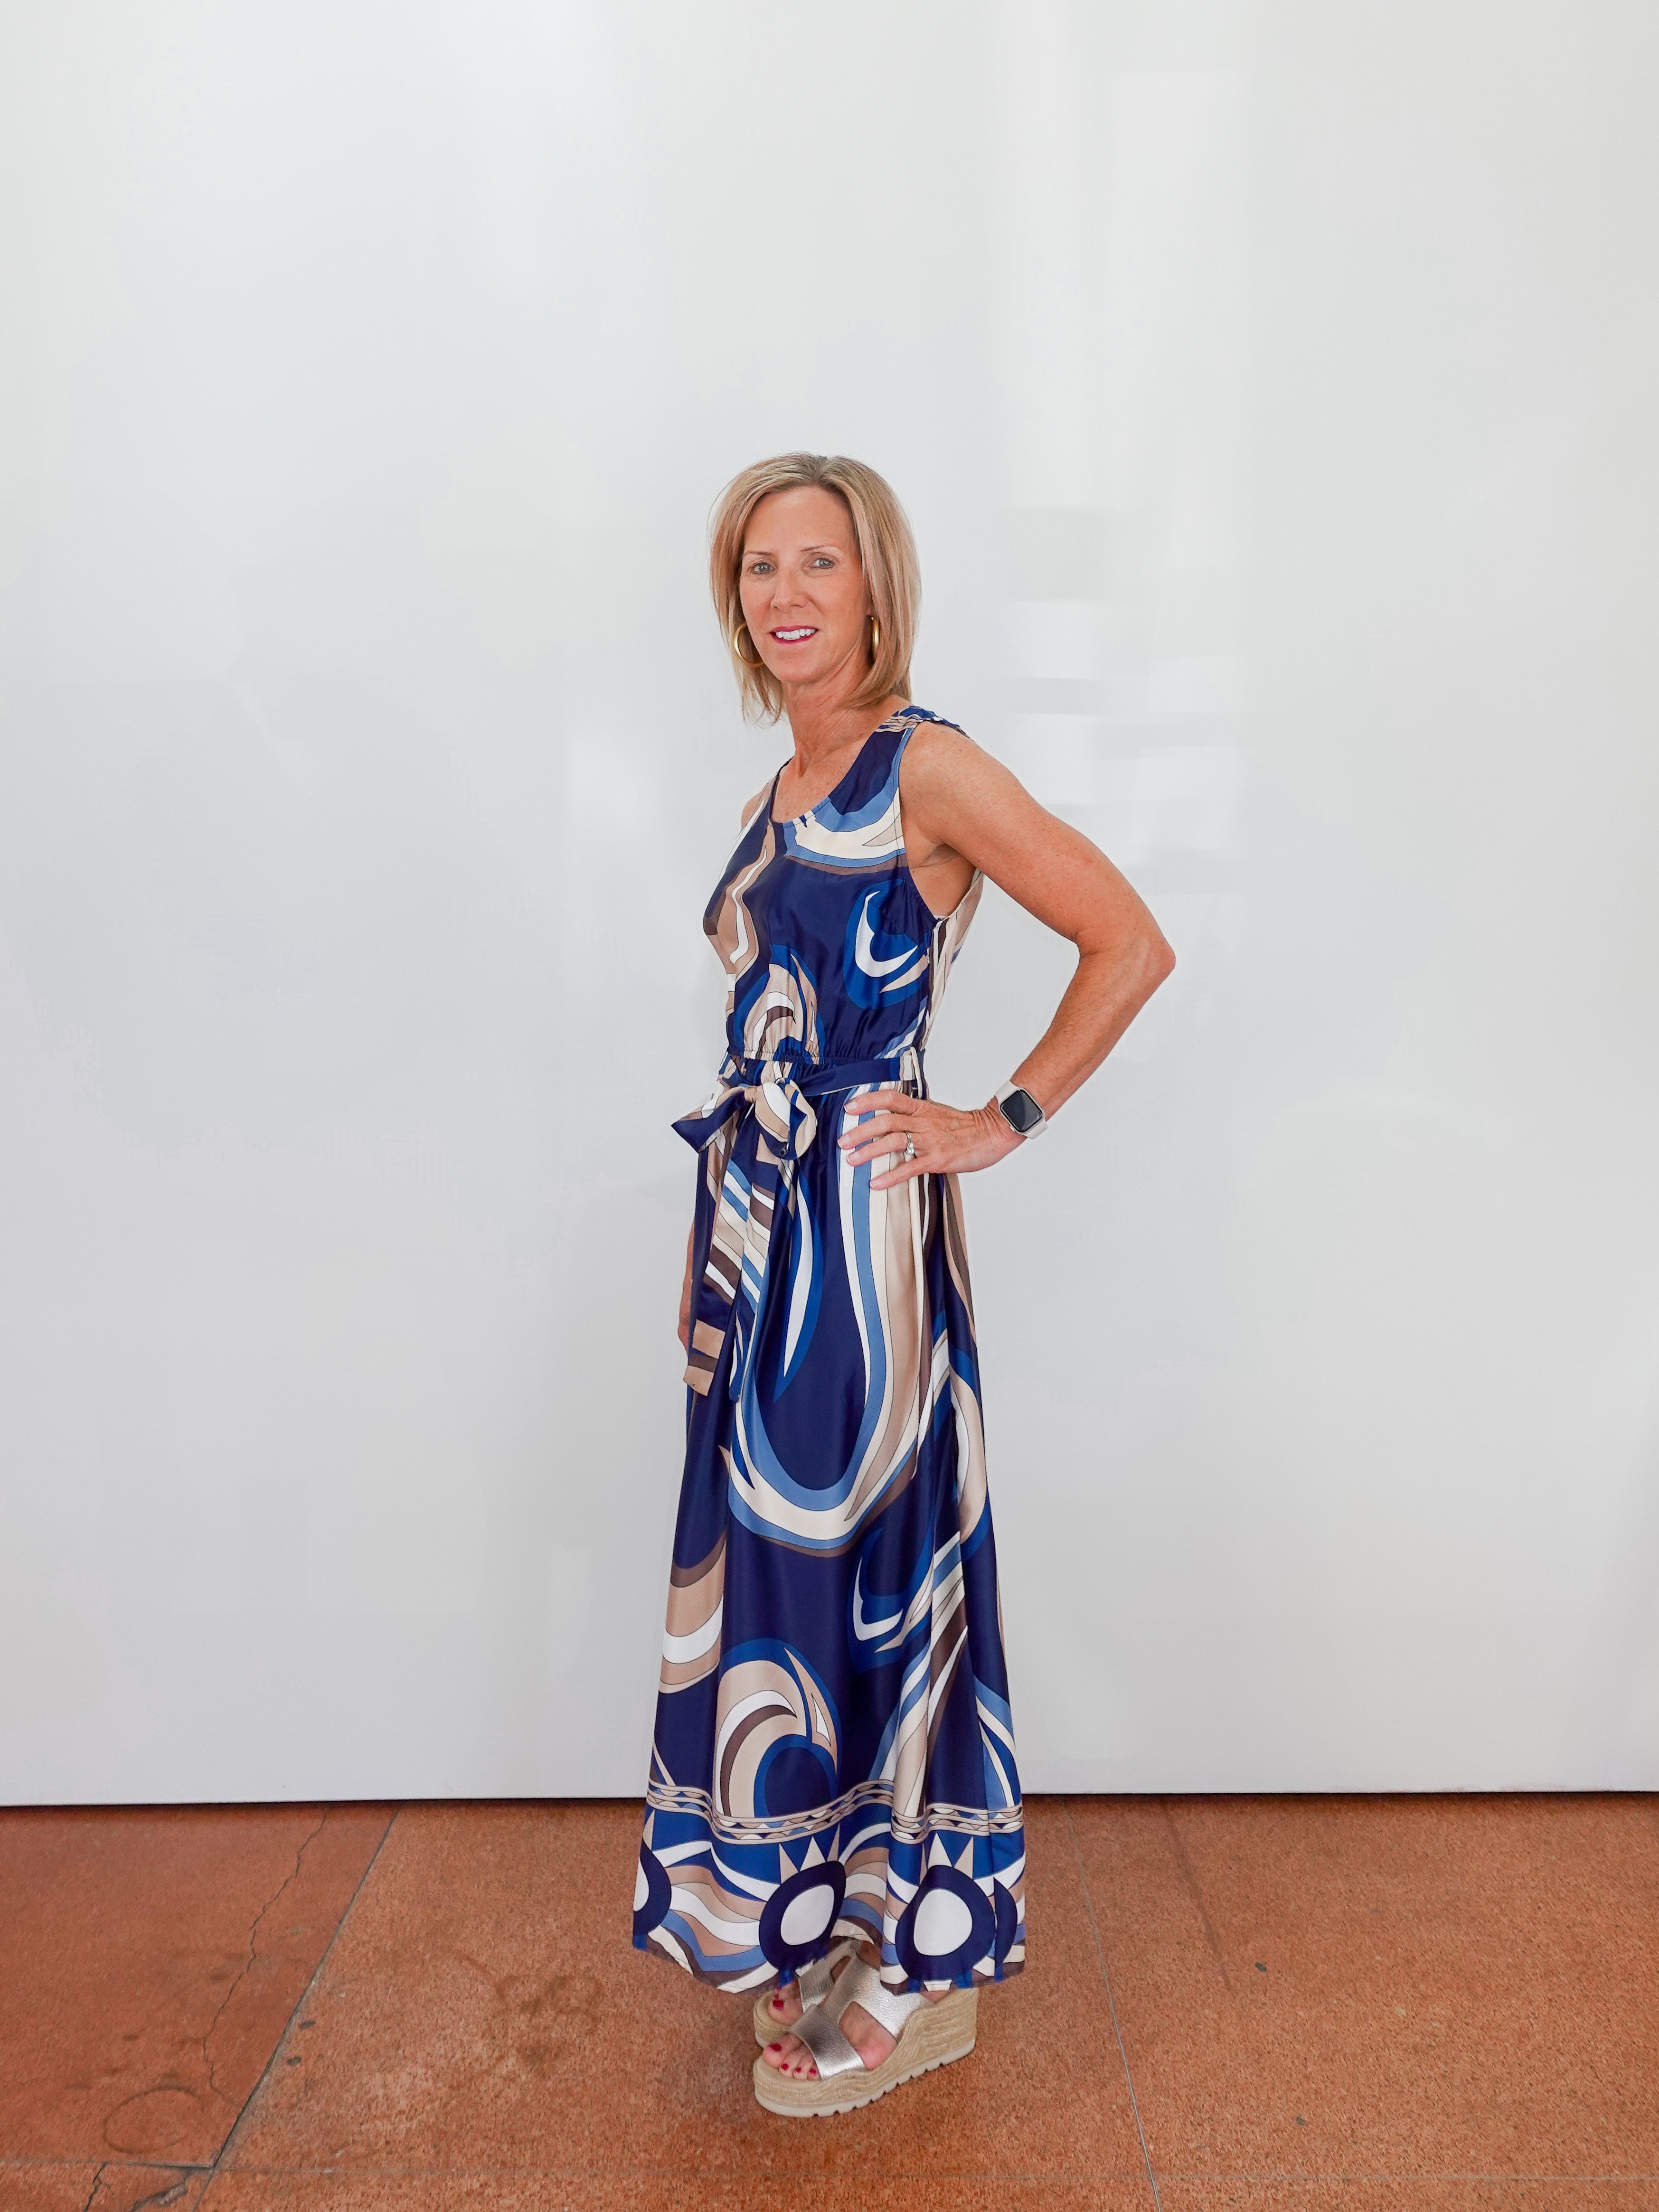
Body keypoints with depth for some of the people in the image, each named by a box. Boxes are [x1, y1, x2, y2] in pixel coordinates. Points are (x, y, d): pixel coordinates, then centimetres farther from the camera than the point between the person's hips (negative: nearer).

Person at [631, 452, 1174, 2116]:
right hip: (757, 1227, 8)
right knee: (772, 1574, 14)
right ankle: (818, 1923, 35)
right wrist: (724, 1248, 17)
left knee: (866, 1575, 2)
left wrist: (1005, 1121, -10)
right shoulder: (785, 793, 14)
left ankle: (923, 1974, 23)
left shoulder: (925, 766, -9)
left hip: (859, 1232, -8)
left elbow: (1130, 943, -12)